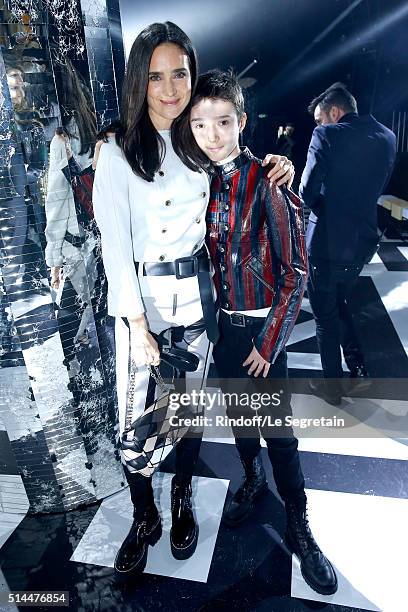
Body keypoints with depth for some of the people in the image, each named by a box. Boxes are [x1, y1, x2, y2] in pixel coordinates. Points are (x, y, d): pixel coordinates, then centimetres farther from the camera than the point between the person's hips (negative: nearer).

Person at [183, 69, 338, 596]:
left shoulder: (267, 181, -13)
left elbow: (295, 270, -12)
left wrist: (269, 343, -12)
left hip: (262, 327, -4)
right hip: (220, 323, 5)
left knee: (277, 426, 5)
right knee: (237, 411, 20)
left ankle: (298, 526, 27)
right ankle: (252, 478, 47)